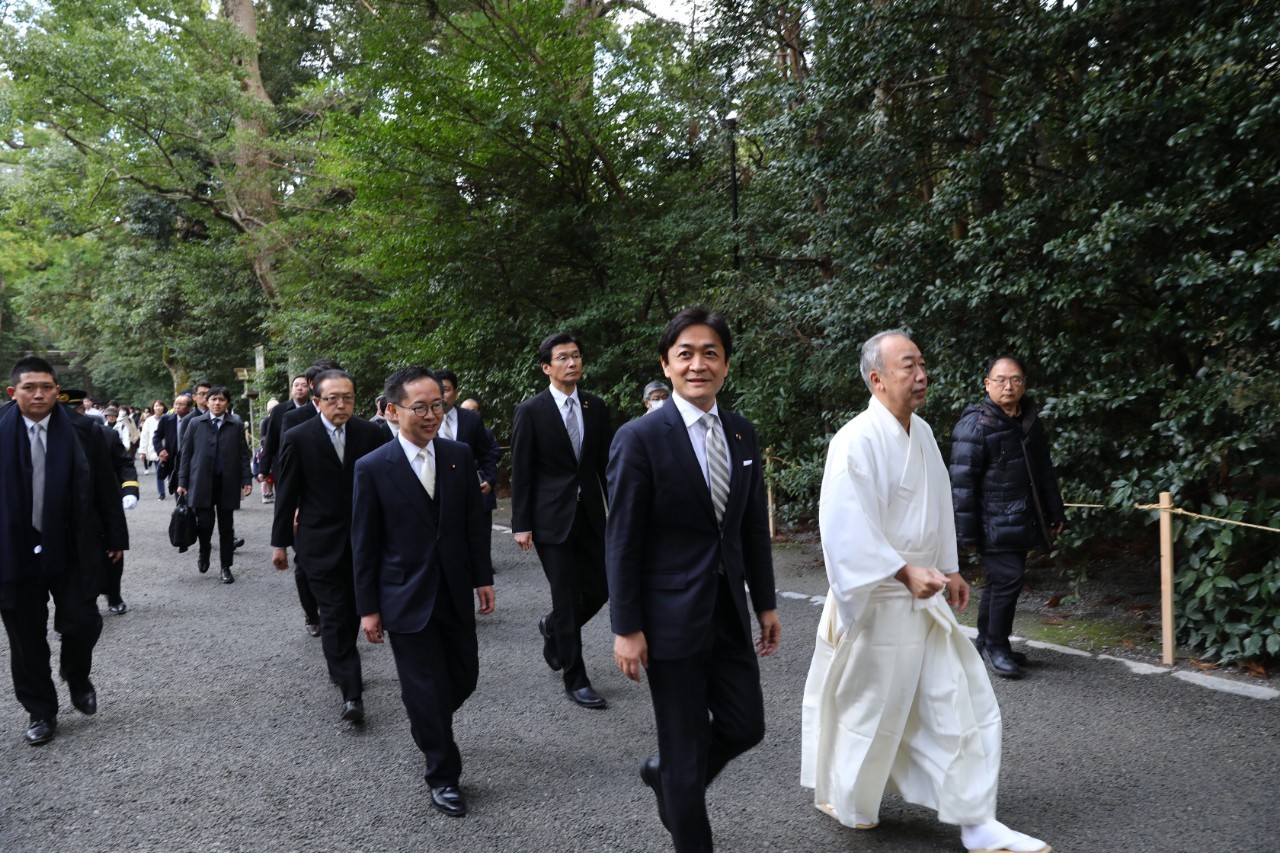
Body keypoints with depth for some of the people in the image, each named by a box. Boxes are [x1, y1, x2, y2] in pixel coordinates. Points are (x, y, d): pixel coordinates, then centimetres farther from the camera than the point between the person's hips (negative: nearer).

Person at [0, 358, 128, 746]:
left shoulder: (84, 432, -4)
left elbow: (106, 488, 3)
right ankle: (41, 712, 26)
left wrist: (115, 537, 5)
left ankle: (77, 677, 30)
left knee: (81, 622, -3)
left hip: (72, 549, 0)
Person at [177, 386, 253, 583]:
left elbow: (243, 454, 3)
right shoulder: (195, 423, 4)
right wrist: (183, 481, 1)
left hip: (228, 483, 0)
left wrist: (246, 480, -4)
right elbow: (186, 454, 5)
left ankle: (226, 567, 17)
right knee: (204, 523, -5)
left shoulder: (236, 425, 3)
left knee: (226, 527, 6)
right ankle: (204, 553, 25)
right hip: (202, 482, 0)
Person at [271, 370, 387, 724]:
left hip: (362, 539, 3)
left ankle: (339, 667, 36)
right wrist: (280, 542, 2)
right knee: (334, 616, -5)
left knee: (353, 612, 13)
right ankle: (351, 693, -5)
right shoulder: (298, 438, -6)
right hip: (320, 542, -3)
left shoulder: (370, 434, -1)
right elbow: (287, 494, -1)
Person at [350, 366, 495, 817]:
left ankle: (428, 726, 45)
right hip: (406, 599, -4)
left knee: (464, 677, 13)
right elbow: (364, 544, -5)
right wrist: (368, 607, -4)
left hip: (455, 593, 4)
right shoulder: (373, 468, -10)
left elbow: (475, 523, 6)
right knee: (428, 690, 3)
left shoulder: (460, 456, 0)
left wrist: (483, 577, 4)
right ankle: (443, 776, 22)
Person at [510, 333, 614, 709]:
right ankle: (575, 679, 13)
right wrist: (521, 524, -8)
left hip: (591, 515, 5)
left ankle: (553, 628, 38)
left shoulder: (596, 407, 6)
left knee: (599, 590, 7)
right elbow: (521, 472, -5)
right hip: (552, 518, -4)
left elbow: (606, 464, 10)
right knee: (567, 599, -1)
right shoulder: (531, 411, -6)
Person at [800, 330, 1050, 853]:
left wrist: (948, 569, 19)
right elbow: (845, 527, -26)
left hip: (923, 598, 8)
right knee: (870, 709, 9)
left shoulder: (922, 433, 7)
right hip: (877, 604, -8)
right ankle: (845, 801, 35)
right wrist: (904, 571, -29)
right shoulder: (857, 441, -21)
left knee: (963, 703, 8)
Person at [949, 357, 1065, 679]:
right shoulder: (975, 424, -13)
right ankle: (996, 646, 6)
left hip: (1022, 520, 8)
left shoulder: (1030, 421, 12)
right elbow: (962, 481, -14)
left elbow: (1044, 471, 22)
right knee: (1009, 578, -10)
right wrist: (966, 532, -15)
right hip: (994, 523, -8)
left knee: (1001, 580, 14)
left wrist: (1054, 513, 21)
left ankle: (987, 644, 27)